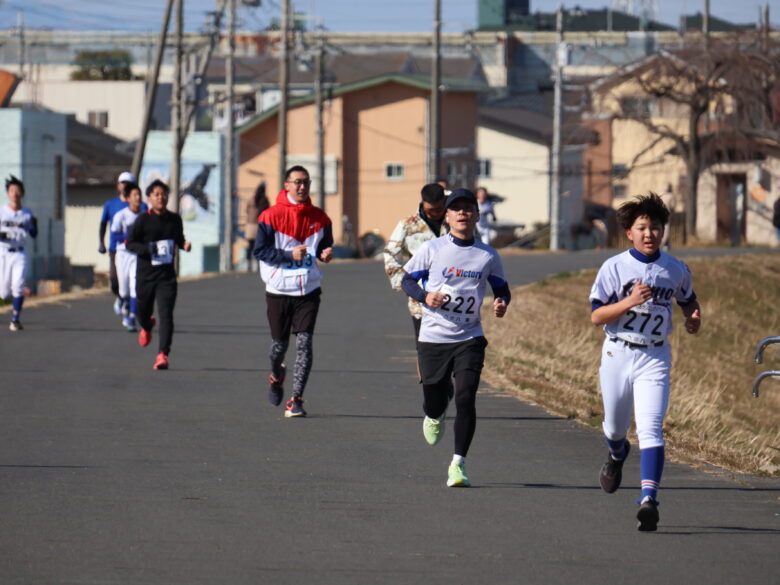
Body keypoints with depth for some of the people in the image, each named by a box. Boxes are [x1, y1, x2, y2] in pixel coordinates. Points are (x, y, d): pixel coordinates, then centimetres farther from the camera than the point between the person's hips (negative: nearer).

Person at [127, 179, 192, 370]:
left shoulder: (174, 219, 5)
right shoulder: (143, 220, -6)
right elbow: (130, 243, -4)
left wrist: (185, 245, -2)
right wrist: (147, 249, -21)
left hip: (167, 275, 1)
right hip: (145, 274, -1)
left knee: (166, 314, -13)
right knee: (143, 311, 15)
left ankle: (163, 354, -17)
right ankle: (147, 327, 54)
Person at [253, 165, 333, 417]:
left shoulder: (319, 218, 5)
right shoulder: (271, 216, -5)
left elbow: (325, 245, 19)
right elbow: (260, 250, -6)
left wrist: (325, 254, -5)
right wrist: (290, 255, -18)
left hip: (308, 290, 1)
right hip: (278, 290, -1)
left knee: (304, 343, -11)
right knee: (279, 343, 9)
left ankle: (296, 400, -9)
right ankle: (276, 375, 44)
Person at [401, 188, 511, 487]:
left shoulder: (488, 256, 3)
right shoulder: (432, 249, -1)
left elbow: (502, 289, 15)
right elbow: (406, 279, 6)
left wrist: (501, 304, -8)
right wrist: (425, 296, -13)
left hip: (469, 339, 0)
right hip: (432, 338, 0)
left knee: (466, 398, -15)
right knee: (433, 402, 8)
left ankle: (458, 464, -7)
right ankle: (435, 416, 47)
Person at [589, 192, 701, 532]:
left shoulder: (675, 270, 2)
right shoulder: (614, 268, -6)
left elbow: (688, 299, 22)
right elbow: (596, 316, -10)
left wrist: (693, 317, -1)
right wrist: (630, 302, -24)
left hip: (655, 358, 0)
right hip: (617, 354, 0)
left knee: (650, 428, -17)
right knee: (615, 427, 17)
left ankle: (648, 500, -26)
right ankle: (617, 455, 54)